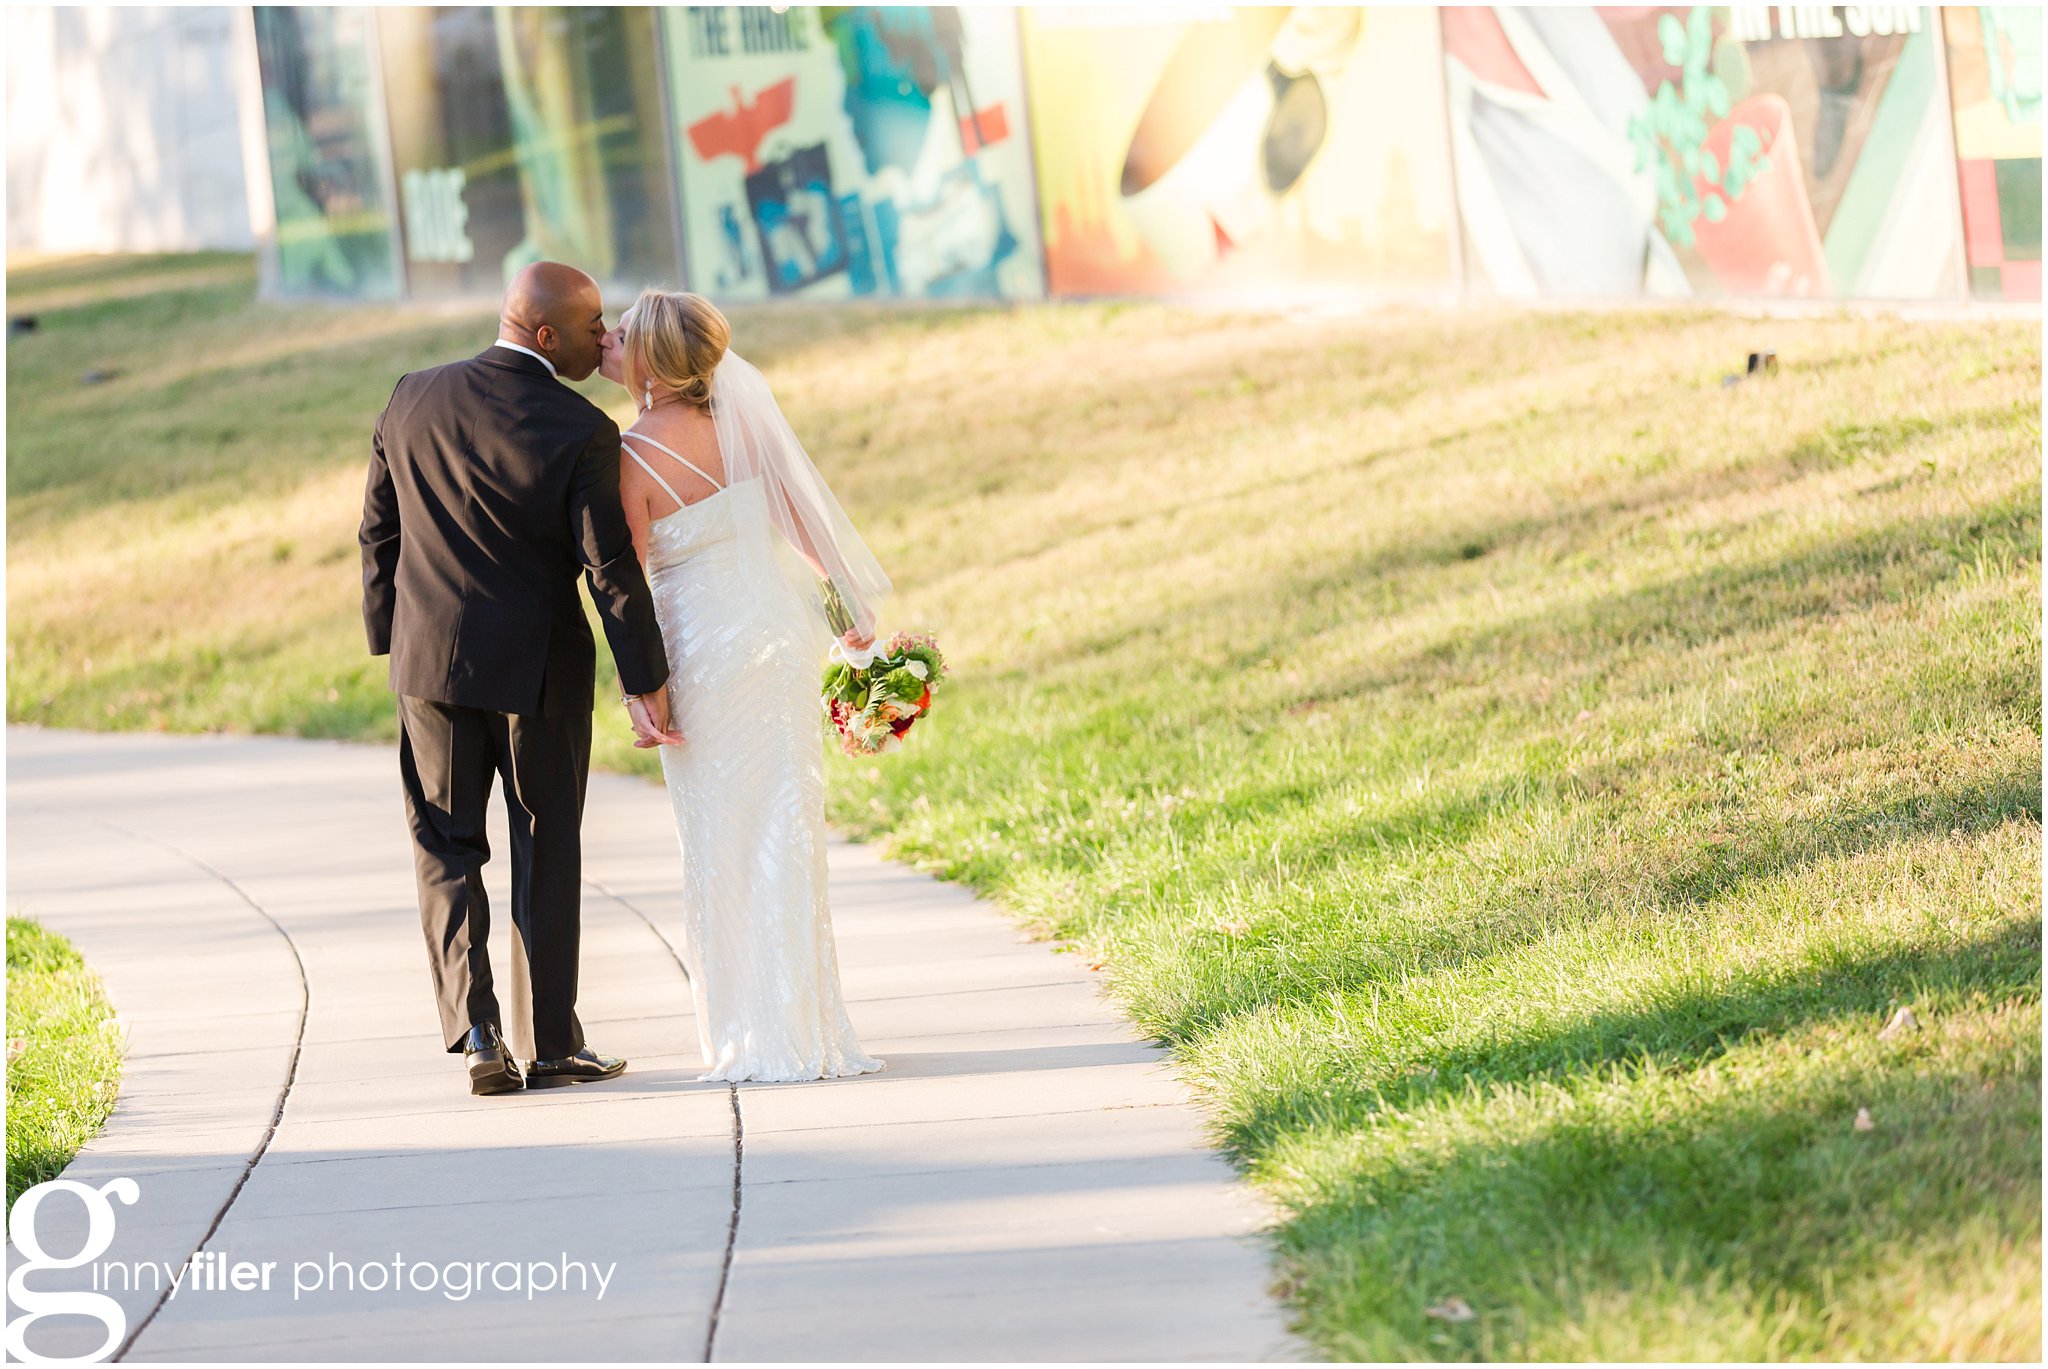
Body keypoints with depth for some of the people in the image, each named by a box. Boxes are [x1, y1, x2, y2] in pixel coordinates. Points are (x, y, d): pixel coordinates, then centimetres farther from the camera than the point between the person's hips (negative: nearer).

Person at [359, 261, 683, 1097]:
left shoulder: (414, 401, -3)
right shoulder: (582, 434, -16)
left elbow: (379, 531, 5)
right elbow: (612, 569, -15)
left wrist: (389, 635, 17)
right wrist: (647, 683, -8)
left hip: (431, 657, 3)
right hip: (538, 665, -3)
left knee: (447, 848, 11)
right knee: (547, 849, 10)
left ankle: (476, 1032, -2)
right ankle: (555, 1044, 14)